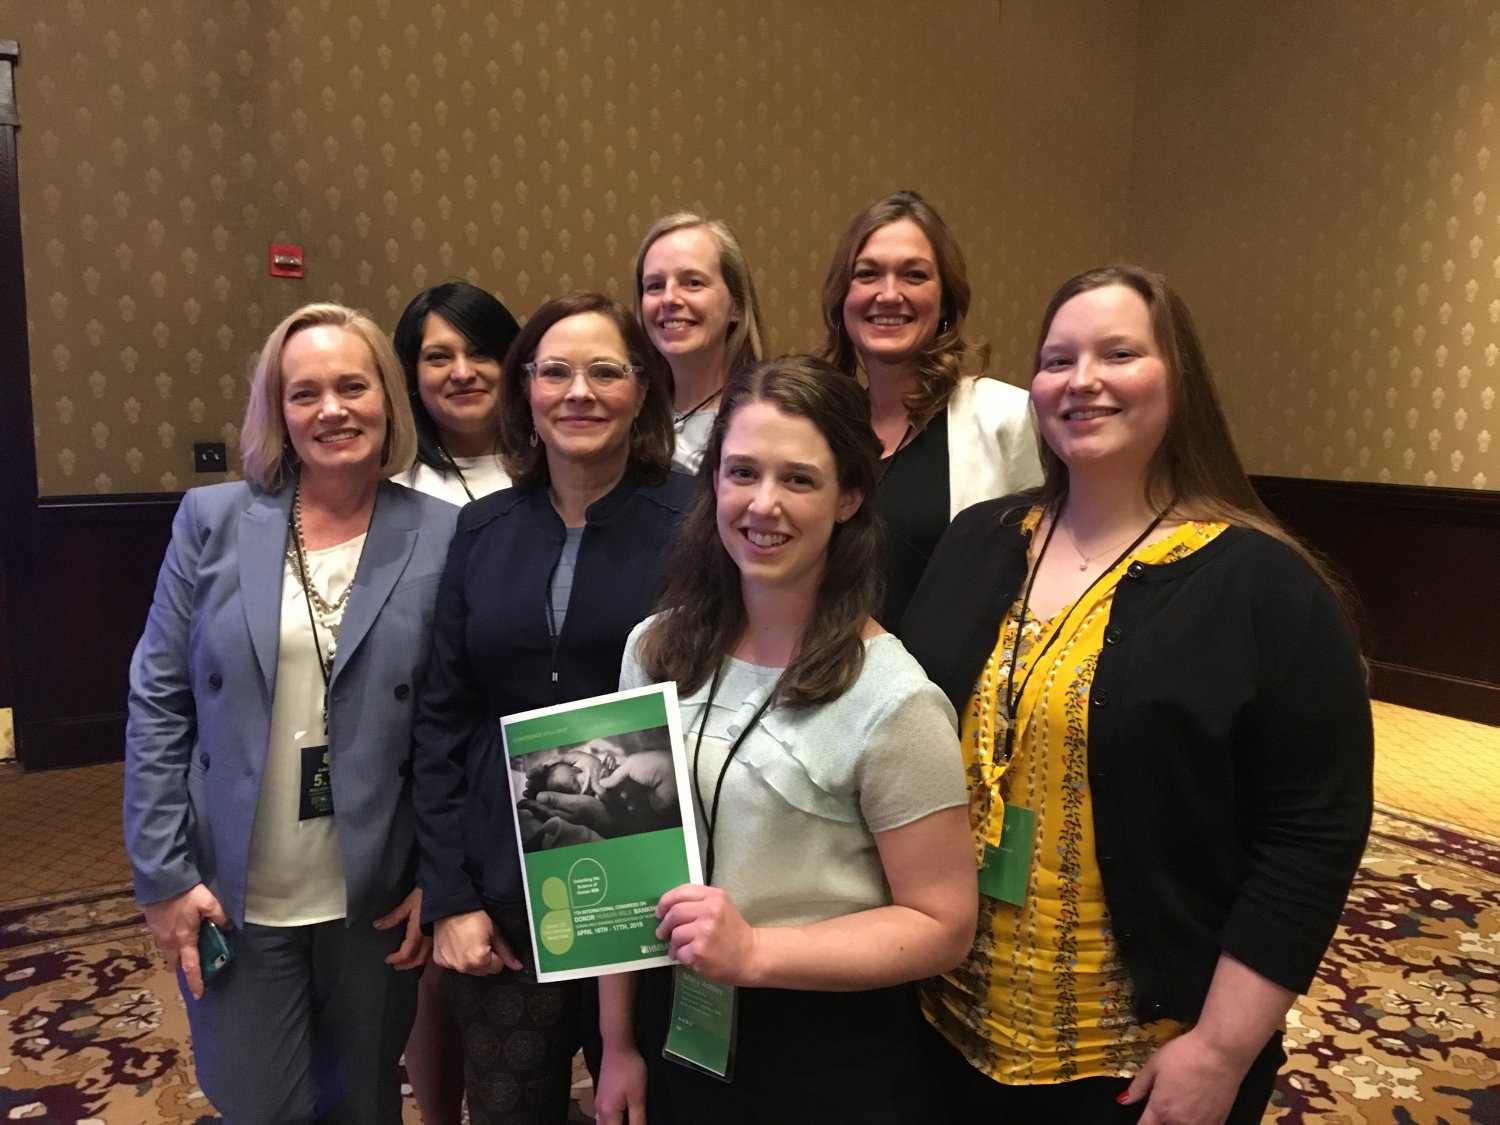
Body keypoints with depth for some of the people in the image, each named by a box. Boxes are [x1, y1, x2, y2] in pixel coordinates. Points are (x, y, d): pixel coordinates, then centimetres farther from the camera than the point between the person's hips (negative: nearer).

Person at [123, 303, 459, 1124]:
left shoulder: (443, 537, -7)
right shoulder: (212, 521, -3)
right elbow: (157, 703, -1)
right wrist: (162, 872, -4)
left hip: (378, 897, 0)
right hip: (236, 897, 1)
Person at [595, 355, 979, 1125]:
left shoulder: (890, 701, -19)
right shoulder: (657, 651, -3)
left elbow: (941, 925, -14)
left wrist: (755, 953, -23)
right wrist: (618, 1041, 6)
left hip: (828, 1062, -4)